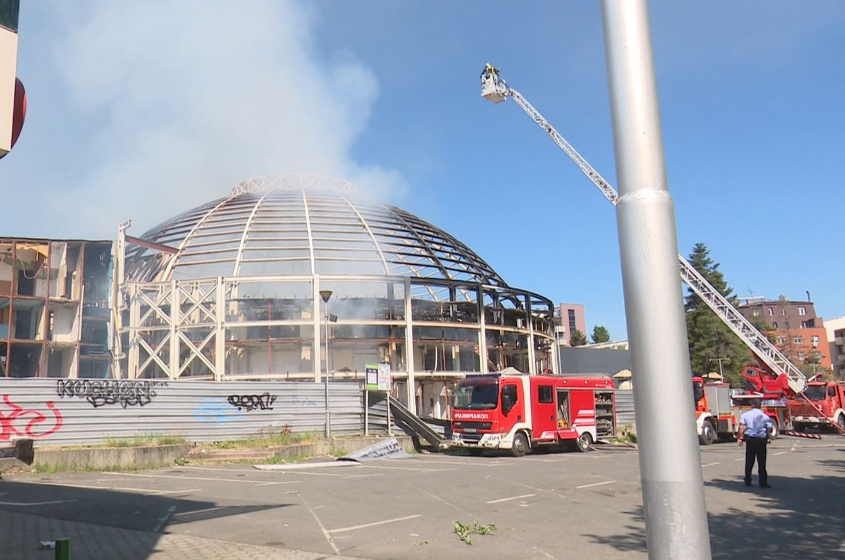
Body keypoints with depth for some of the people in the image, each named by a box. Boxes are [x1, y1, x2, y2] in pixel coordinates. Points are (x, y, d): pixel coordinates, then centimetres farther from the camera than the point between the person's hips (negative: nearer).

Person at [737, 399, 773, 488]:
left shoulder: (745, 415, 1)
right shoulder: (765, 416, 1)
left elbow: (742, 428, -6)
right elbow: (769, 429, -3)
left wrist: (739, 438, -2)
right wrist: (769, 438, 15)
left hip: (750, 439, 1)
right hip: (761, 440, -1)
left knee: (749, 461, 10)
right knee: (761, 462, 3)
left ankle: (748, 481, 14)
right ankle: (763, 483, 3)